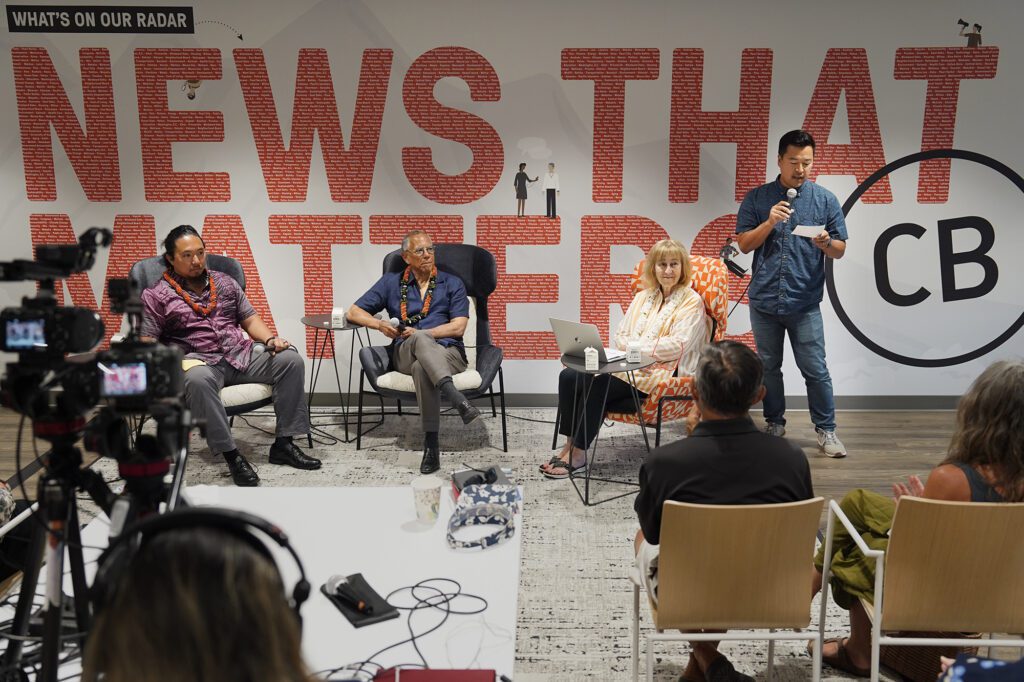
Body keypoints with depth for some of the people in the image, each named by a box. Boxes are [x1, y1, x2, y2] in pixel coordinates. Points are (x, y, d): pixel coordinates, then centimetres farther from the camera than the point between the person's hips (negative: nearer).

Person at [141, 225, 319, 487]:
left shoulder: (225, 282, 19)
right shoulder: (156, 296, 6)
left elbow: (249, 319, 18)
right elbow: (146, 342, 0)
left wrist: (271, 339, -2)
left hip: (242, 354, 4)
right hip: (200, 362, -4)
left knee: (290, 358, -19)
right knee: (198, 379, -41)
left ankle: (283, 444, -14)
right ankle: (231, 454, -29)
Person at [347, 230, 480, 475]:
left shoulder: (452, 284, 15)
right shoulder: (391, 282, 19)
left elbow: (458, 327, 3)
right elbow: (354, 312, 17)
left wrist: (419, 334, -7)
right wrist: (380, 324, -3)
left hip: (447, 352, 0)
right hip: (404, 353, 0)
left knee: (422, 368, -40)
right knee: (420, 340, -40)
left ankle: (431, 443, -42)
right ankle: (457, 398, -59)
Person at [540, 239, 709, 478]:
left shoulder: (691, 302, -2)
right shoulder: (642, 297, 19)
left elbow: (678, 345, -14)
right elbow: (620, 335, 15)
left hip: (663, 374, -7)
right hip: (630, 366, 7)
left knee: (598, 384, -27)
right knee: (569, 376, -15)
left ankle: (578, 456, -16)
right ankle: (569, 445, -11)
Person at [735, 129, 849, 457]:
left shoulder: (825, 199, 4)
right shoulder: (757, 199, 4)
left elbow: (840, 249, 5)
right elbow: (744, 244, 0)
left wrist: (825, 243, -18)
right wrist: (769, 223, -16)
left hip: (805, 303, -1)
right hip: (764, 300, 1)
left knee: (815, 370, 1)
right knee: (768, 367, 11)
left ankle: (826, 429, 13)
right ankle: (774, 423, 26)